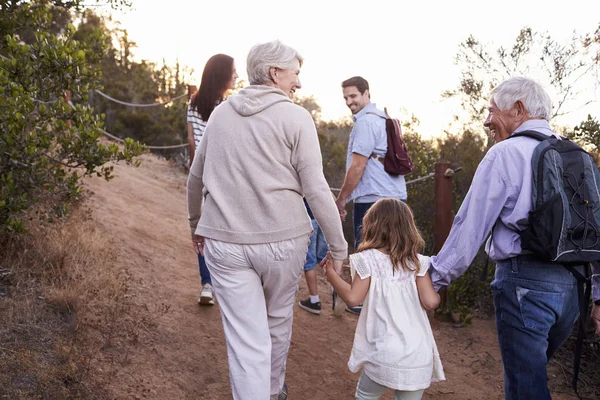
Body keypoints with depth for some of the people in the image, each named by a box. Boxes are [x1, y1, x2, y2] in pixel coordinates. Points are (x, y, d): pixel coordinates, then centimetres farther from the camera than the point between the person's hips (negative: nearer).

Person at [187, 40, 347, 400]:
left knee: (246, 338, 4)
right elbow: (316, 190, -11)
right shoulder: (296, 118, -7)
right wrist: (339, 247, -3)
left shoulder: (221, 113, 8)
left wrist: (196, 223, 31)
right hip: (282, 239, -2)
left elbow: (195, 178, 16)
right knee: (279, 320, 21)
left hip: (224, 242, 2)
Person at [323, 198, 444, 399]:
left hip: (385, 354, -2)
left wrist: (331, 275, 6)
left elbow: (353, 298, -7)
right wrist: (438, 294, 19)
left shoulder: (369, 260, -5)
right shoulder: (417, 263, 2)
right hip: (420, 356, 2)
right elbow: (430, 302, -4)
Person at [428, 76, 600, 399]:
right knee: (532, 371, 23)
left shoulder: (506, 153, -8)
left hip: (525, 281, -7)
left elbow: (472, 225, -10)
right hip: (572, 285, 7)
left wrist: (434, 277, -2)